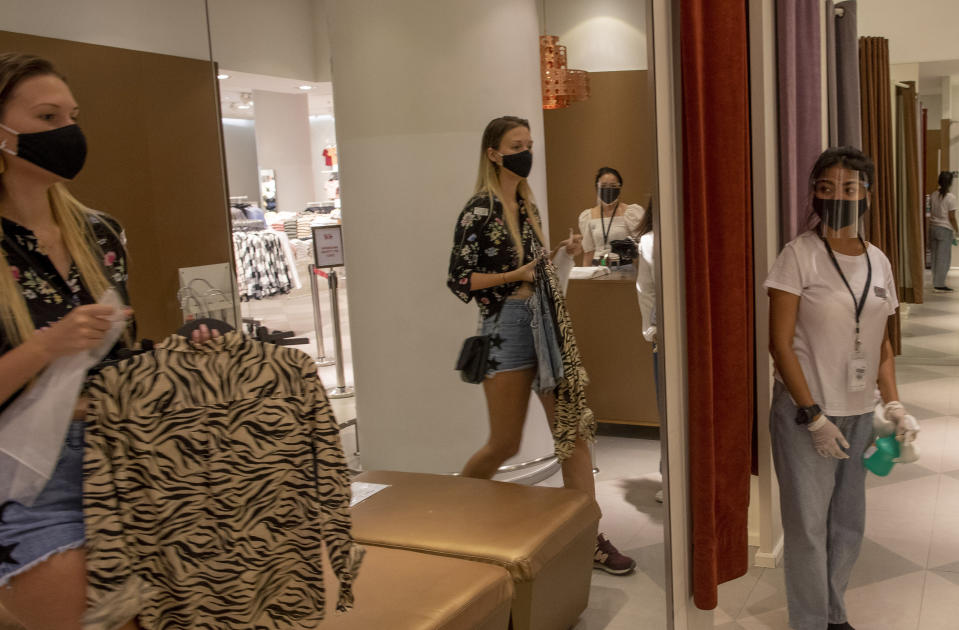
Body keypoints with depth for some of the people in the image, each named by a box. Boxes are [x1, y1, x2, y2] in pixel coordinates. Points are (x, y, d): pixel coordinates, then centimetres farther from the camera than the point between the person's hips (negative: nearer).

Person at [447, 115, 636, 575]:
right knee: (505, 445, 4)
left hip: (545, 321, 7)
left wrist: (559, 254, 4)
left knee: (574, 431, 2)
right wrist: (518, 275, -18)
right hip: (506, 327, -6)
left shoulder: (527, 204, 13)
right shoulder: (479, 210, -9)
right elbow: (459, 279, -11)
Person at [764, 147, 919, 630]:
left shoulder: (878, 261, 6)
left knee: (849, 523, 15)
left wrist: (894, 405, 1)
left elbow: (880, 344, 13)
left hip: (858, 413, 5)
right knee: (808, 526, 3)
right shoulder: (800, 255, -11)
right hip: (806, 414, -5)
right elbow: (780, 343, -13)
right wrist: (814, 416, -16)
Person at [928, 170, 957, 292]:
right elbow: (951, 217, -10)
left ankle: (936, 282, 18)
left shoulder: (933, 195, 4)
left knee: (935, 256, 12)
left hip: (933, 227, 6)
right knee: (944, 257, 0)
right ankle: (939, 285, 0)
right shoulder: (950, 197, -12)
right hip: (945, 229, -6)